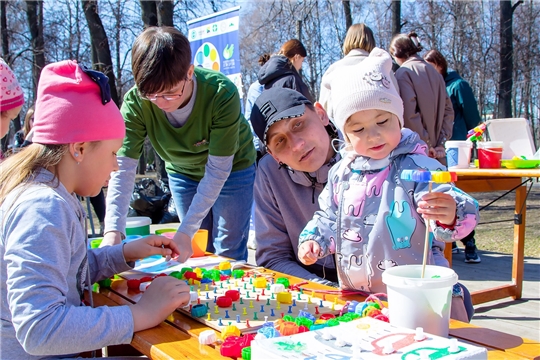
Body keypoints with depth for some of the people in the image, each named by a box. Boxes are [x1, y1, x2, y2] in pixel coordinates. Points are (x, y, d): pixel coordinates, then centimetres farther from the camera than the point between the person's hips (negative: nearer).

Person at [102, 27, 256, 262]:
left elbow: (218, 169, -30)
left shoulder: (222, 94, -35)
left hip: (232, 168, -3)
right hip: (182, 172, 3)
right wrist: (113, 231, -42)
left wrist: (186, 231, -33)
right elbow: (123, 169, -30)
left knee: (229, 253, -4)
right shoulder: (136, 102, -27)